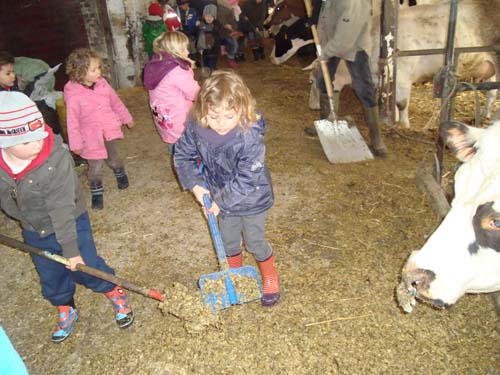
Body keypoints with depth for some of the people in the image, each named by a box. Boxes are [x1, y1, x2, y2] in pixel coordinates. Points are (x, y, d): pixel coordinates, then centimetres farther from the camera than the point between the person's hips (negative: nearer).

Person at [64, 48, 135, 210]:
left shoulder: (102, 84, -9)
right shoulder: (73, 96, -22)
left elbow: (116, 102, 6)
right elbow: (72, 121, -15)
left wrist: (127, 118, 17)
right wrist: (76, 143, -11)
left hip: (110, 130, 4)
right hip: (91, 136, -4)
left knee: (114, 158, 24)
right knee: (95, 167, 5)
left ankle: (120, 174, 52)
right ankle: (96, 193, 25)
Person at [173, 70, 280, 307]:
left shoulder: (250, 137, -35)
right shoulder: (195, 128, -21)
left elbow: (246, 180, -30)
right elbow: (182, 156, -2)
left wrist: (220, 202, -21)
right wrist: (195, 185, -11)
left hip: (252, 200, -4)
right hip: (221, 198, 4)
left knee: (255, 242, 15)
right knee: (228, 241, 23)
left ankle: (270, 276, 45)